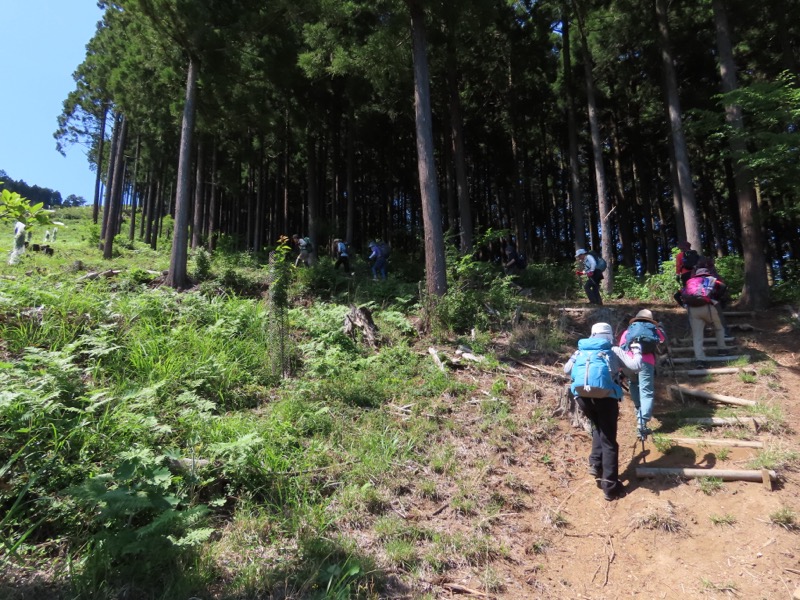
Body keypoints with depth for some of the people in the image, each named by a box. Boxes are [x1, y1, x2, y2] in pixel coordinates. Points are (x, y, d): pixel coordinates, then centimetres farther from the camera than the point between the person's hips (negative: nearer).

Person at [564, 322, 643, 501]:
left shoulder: (581, 350, 21)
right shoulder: (614, 350, 14)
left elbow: (567, 369, 20)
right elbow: (636, 366, 8)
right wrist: (637, 351, 26)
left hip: (582, 396, 3)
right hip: (605, 396, -3)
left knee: (598, 429, 31)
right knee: (609, 441, 8)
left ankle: (596, 463, 17)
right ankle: (611, 487, 10)